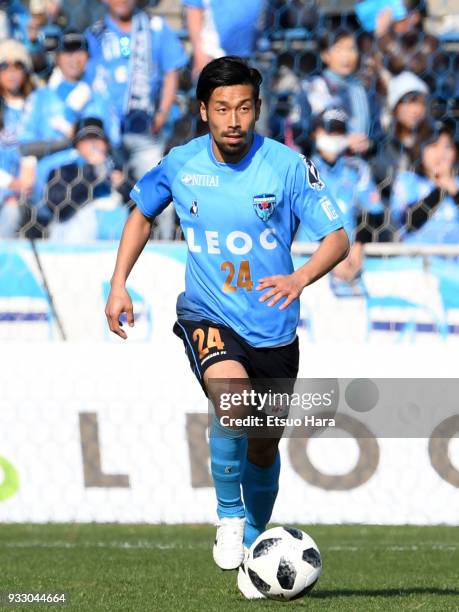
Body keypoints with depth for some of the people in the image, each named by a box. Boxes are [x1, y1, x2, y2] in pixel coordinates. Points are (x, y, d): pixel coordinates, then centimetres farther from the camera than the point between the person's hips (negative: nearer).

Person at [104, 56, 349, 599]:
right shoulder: (181, 165, -4)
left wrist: (300, 277, -33)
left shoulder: (287, 166, -11)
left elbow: (337, 238, -13)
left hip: (273, 326, 1)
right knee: (233, 397, -31)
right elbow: (142, 212, 16)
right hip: (207, 316, -1)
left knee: (264, 446, 12)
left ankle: (252, 546, 37)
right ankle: (229, 515, -10)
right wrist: (118, 284, 7)